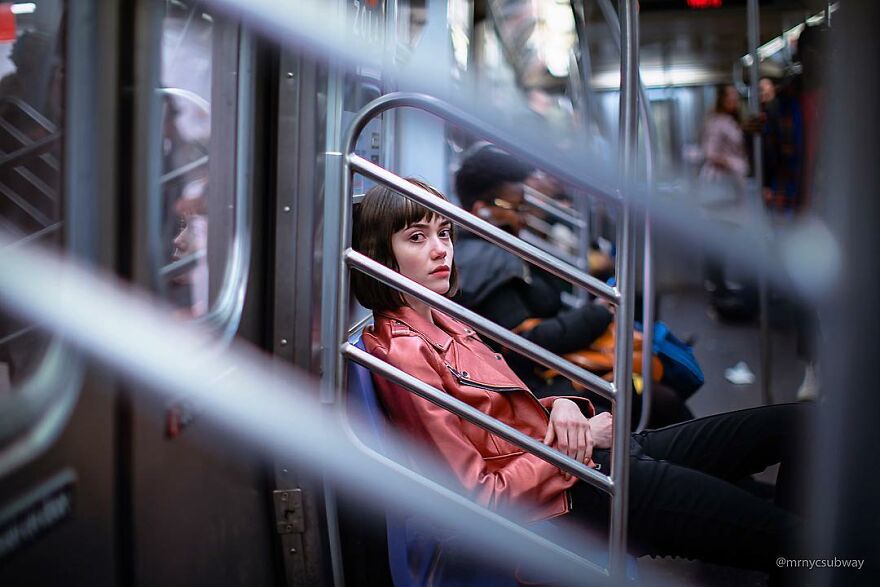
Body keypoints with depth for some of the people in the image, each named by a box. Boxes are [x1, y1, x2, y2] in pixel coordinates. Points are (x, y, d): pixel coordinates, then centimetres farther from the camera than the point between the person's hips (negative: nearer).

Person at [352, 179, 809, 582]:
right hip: (566, 499, -10)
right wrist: (580, 443, -13)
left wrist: (564, 406, -3)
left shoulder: (442, 323, 13)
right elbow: (478, 497, -20)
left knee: (795, 422, 6)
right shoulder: (400, 352, -16)